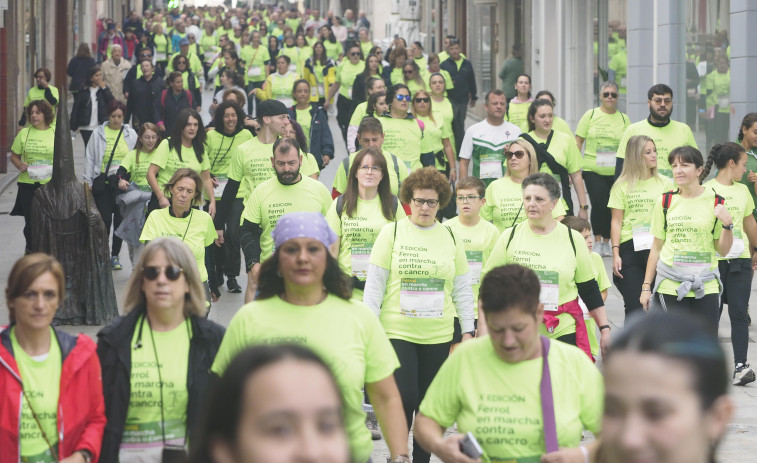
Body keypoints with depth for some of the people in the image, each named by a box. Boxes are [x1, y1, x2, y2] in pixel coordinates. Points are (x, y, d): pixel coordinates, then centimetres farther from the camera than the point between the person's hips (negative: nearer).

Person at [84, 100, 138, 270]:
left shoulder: (130, 134, 8)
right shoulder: (99, 133, 4)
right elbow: (90, 157, 7)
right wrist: (87, 181, 2)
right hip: (103, 182, -1)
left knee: (120, 219, 4)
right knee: (105, 219, -7)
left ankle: (115, 256, 16)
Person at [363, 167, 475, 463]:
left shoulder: (451, 237, 7)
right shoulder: (392, 232, -1)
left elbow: (462, 289, 12)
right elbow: (374, 283, -1)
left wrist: (468, 331, 8)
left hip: (438, 336, 3)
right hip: (397, 331, -3)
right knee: (404, 399, -11)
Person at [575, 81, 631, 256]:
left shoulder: (623, 119, 7)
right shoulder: (590, 115, 4)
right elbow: (578, 142, 6)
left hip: (616, 172, 1)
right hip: (593, 170, -1)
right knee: (599, 204, -13)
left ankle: (606, 242, 19)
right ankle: (597, 241, 2)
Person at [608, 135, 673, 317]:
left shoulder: (665, 183, 8)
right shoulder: (622, 185, 4)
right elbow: (616, 221, 3)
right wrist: (615, 254, -4)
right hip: (629, 248, -1)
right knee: (633, 305, -2)